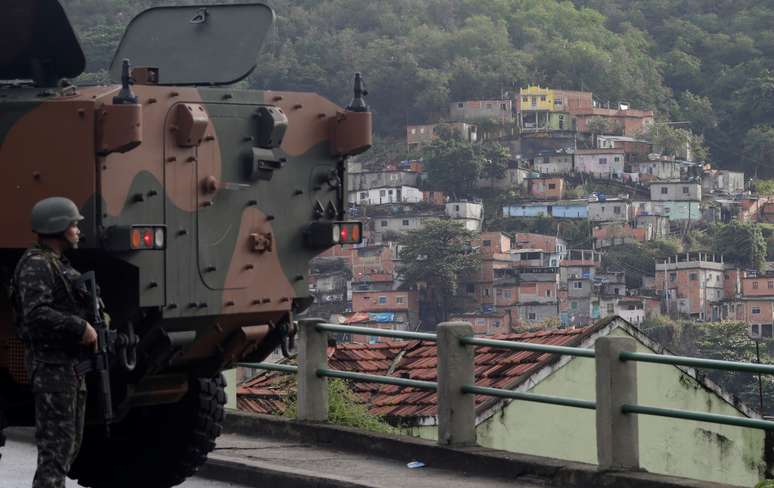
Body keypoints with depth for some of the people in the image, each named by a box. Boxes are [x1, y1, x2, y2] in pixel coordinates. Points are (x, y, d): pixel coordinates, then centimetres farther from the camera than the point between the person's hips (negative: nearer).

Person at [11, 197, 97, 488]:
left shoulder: (60, 265, 19)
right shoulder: (36, 266, -13)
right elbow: (36, 315, -25)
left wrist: (91, 327, 9)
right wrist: (80, 328, -19)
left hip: (71, 364, 10)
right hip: (51, 365, -10)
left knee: (70, 443, 15)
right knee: (56, 445, -13)